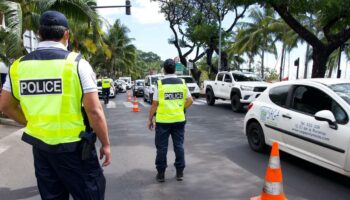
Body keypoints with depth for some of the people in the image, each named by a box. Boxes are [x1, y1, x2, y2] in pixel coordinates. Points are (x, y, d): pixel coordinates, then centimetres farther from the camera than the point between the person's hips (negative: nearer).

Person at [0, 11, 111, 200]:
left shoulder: (19, 65, 2)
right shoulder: (77, 63, -12)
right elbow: (94, 111, -15)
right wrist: (105, 144, -4)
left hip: (40, 146, 5)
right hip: (73, 146, -5)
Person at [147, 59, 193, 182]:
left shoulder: (160, 84, -8)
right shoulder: (182, 83, 2)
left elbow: (154, 104, -8)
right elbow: (190, 101, 3)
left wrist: (150, 119, 1)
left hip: (163, 120, -3)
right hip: (179, 120, 3)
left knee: (162, 147, 8)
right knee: (179, 146, 12)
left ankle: (161, 174, 16)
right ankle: (180, 173, 19)